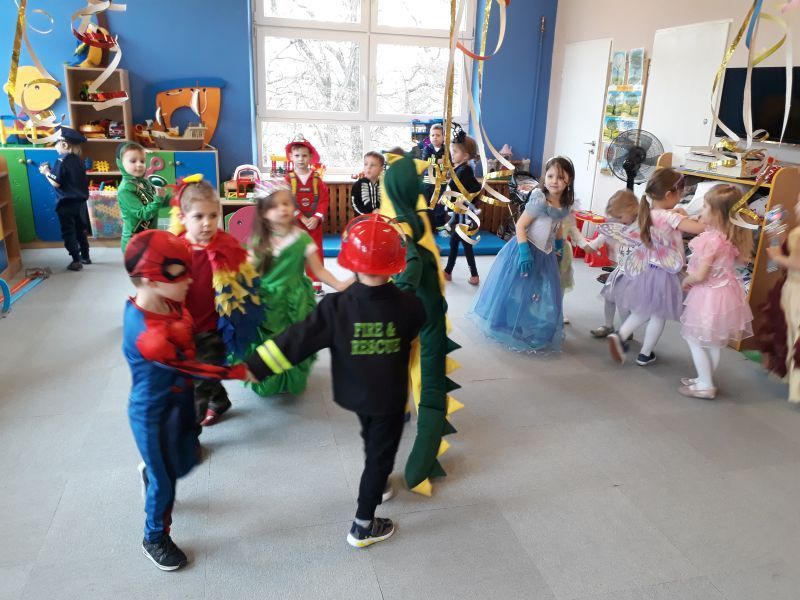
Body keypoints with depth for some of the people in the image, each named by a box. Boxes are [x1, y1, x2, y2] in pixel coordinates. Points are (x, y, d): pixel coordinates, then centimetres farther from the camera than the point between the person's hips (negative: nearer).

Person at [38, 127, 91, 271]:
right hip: (80, 202, 7)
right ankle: (85, 257, 24)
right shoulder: (79, 161, 6)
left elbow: (56, 183, -18)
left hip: (66, 204, -7)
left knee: (68, 233, 1)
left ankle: (76, 261, 1)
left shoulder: (61, 161, -16)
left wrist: (46, 172, -2)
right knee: (81, 231, 17)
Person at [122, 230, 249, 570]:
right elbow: (189, 366, -28)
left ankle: (150, 472, 59)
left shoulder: (167, 303, -10)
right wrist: (240, 372, -20)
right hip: (153, 414, -8)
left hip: (179, 400, 8)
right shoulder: (147, 335, -37)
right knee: (165, 480, 12)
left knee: (186, 460, 26)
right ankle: (155, 540, 38)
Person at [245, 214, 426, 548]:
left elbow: (295, 341, -27)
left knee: (371, 441, 31)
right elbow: (424, 317, 0)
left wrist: (252, 367, -22)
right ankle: (363, 526, 25)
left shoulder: (335, 307, -27)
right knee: (380, 454, 15)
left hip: (354, 393, 3)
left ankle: (376, 485, 57)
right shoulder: (408, 305, -24)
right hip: (390, 398, -2)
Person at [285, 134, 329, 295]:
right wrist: (303, 219, -17)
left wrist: (316, 218, -16)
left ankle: (317, 283, 15)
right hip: (294, 222, -1)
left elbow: (324, 200, -4)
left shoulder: (317, 178, 0)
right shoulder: (288, 178, -4)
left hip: (314, 222, 1)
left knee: (316, 252, 6)